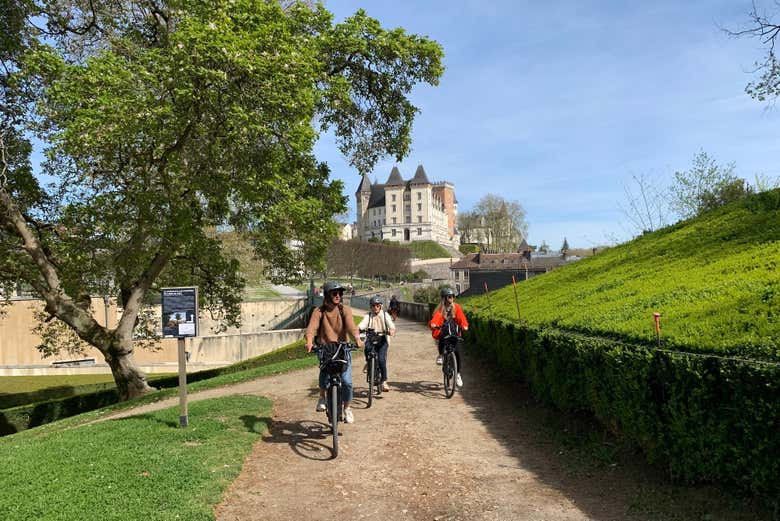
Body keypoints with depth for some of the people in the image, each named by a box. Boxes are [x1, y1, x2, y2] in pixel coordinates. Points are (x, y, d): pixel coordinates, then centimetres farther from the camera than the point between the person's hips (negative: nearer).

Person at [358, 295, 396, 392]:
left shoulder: (385, 314, 5)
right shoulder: (368, 315, 5)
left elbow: (390, 324, -12)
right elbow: (363, 323, -14)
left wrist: (392, 329, -35)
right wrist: (358, 328, -36)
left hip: (382, 339, -1)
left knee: (381, 359, -16)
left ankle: (384, 381, -6)